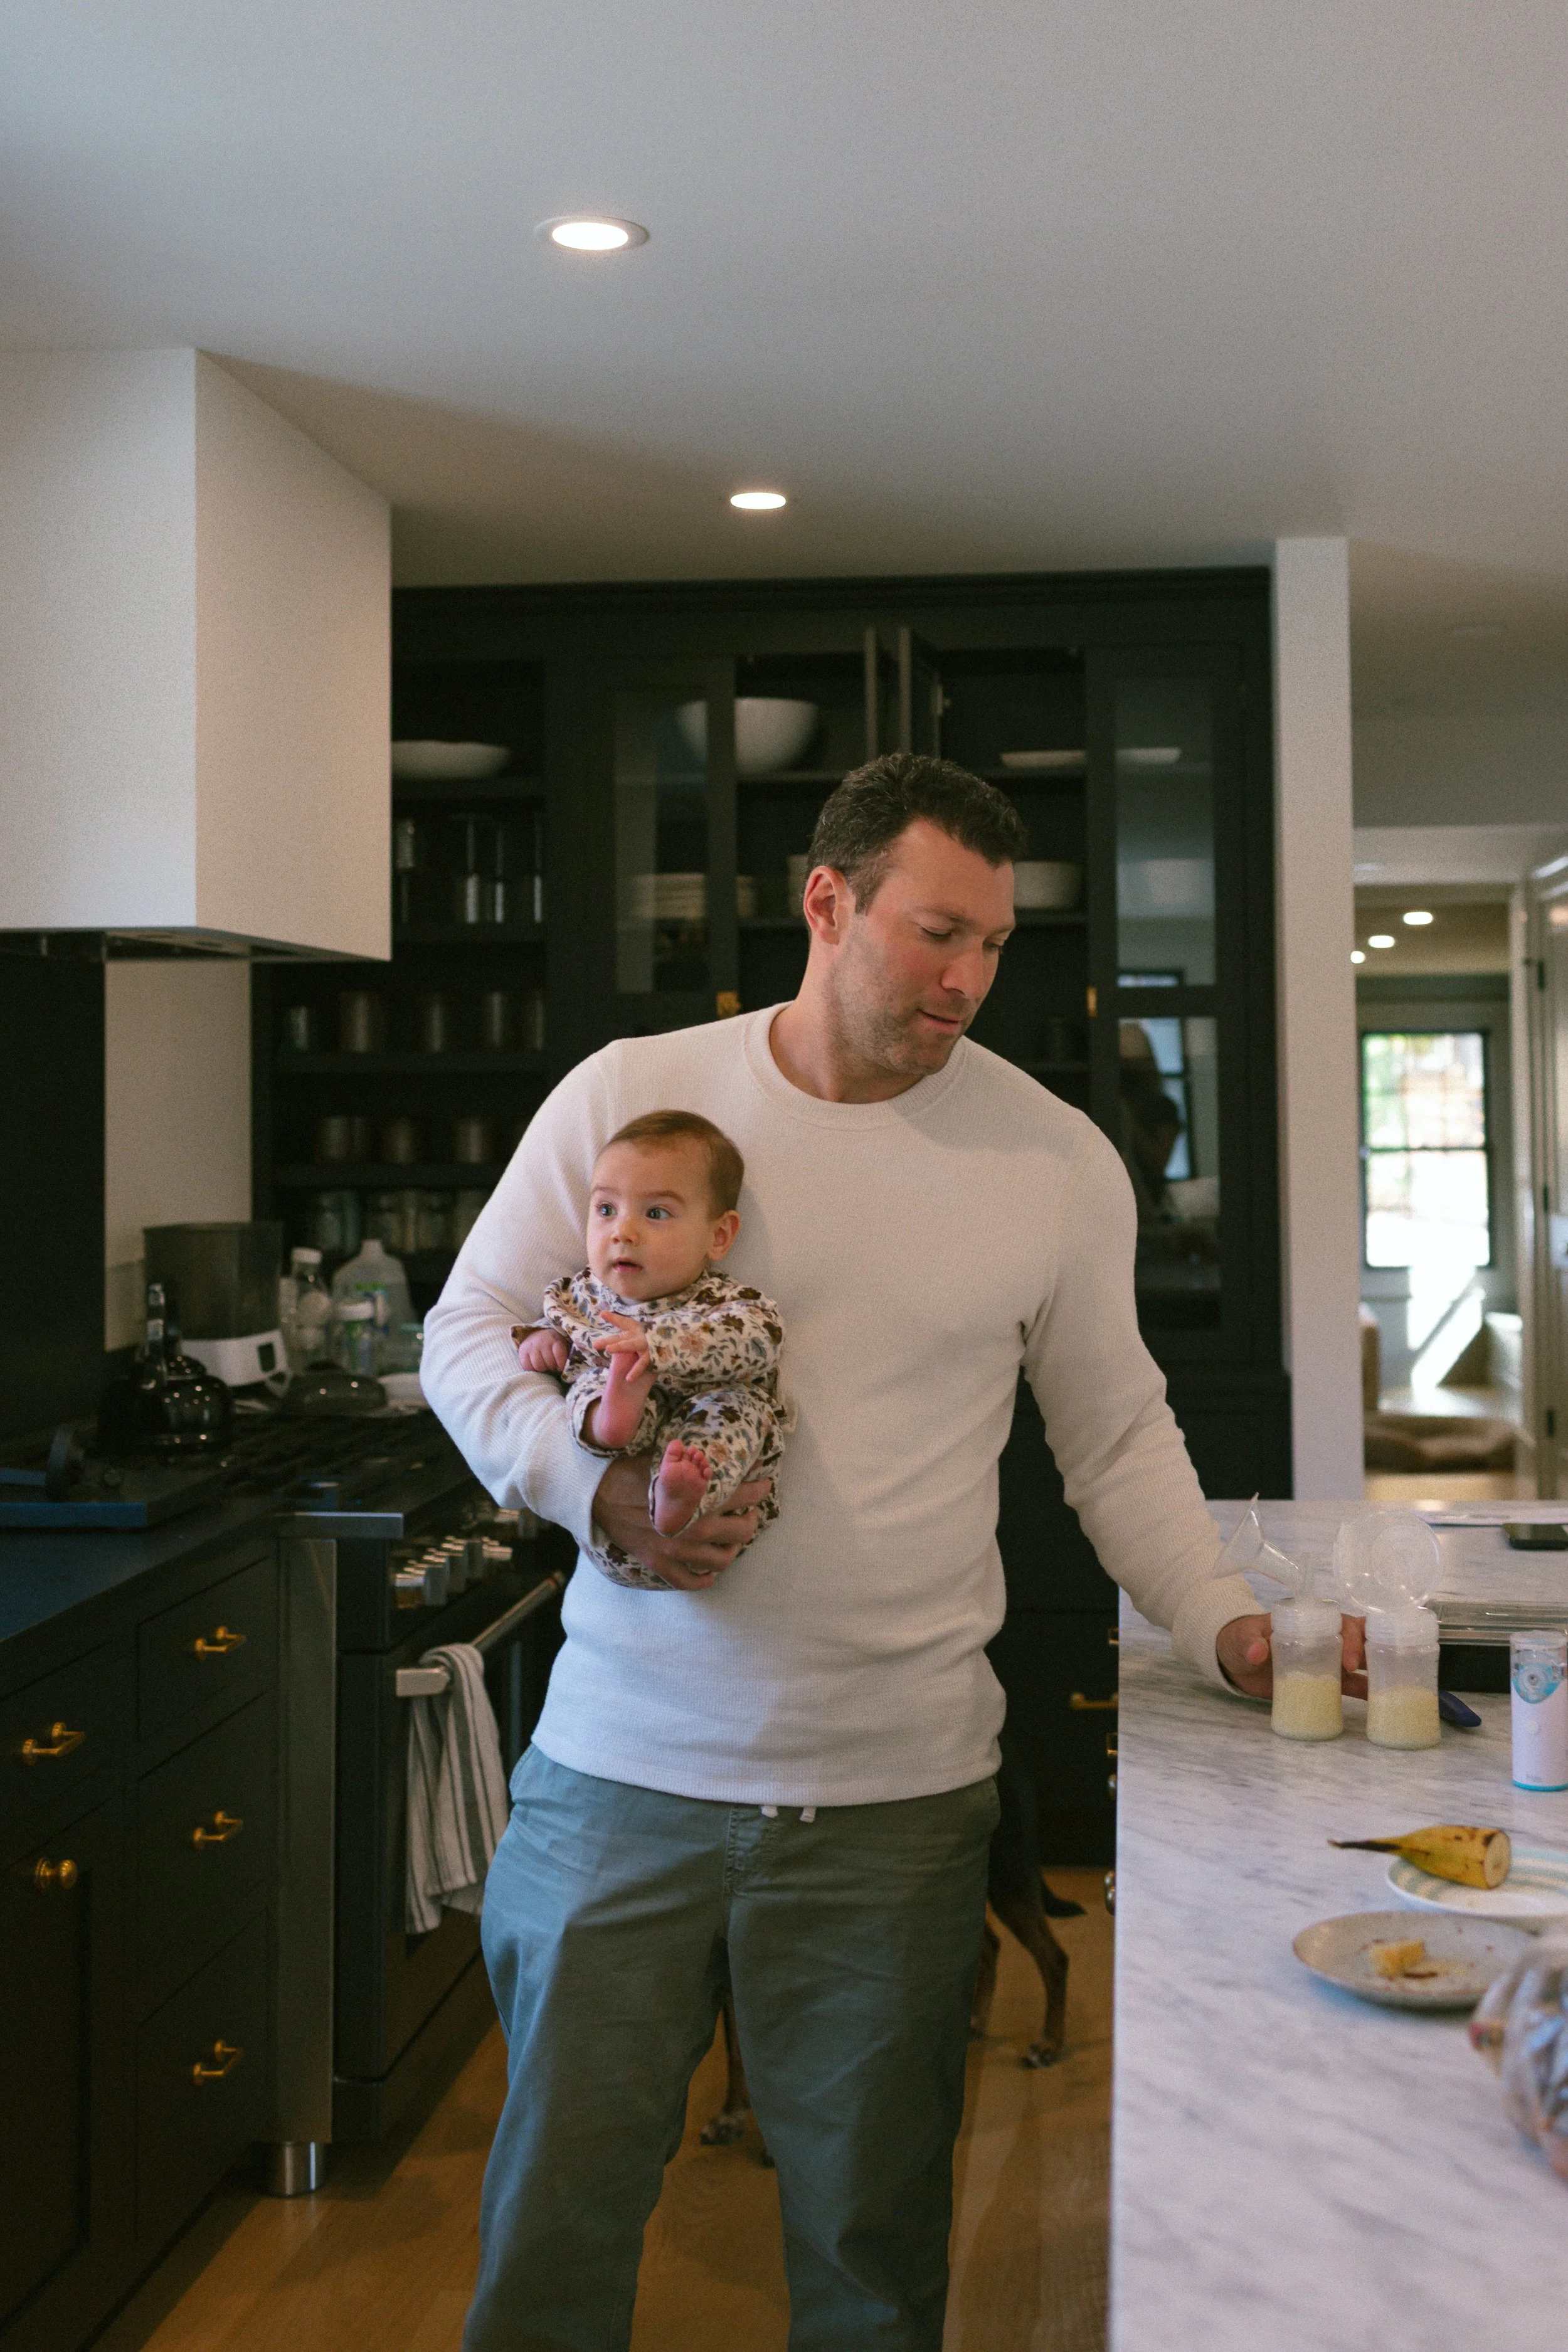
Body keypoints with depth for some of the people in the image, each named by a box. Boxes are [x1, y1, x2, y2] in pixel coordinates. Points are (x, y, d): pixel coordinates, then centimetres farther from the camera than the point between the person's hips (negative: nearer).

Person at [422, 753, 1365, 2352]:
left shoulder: (1059, 1161, 0)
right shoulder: (628, 1094, -2)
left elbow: (1117, 1440, 7)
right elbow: (471, 1330, 4)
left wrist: (1224, 1626, -7)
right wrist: (599, 1489, -13)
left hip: (895, 1796, 1)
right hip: (622, 1762, 0)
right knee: (557, 2204, 12)